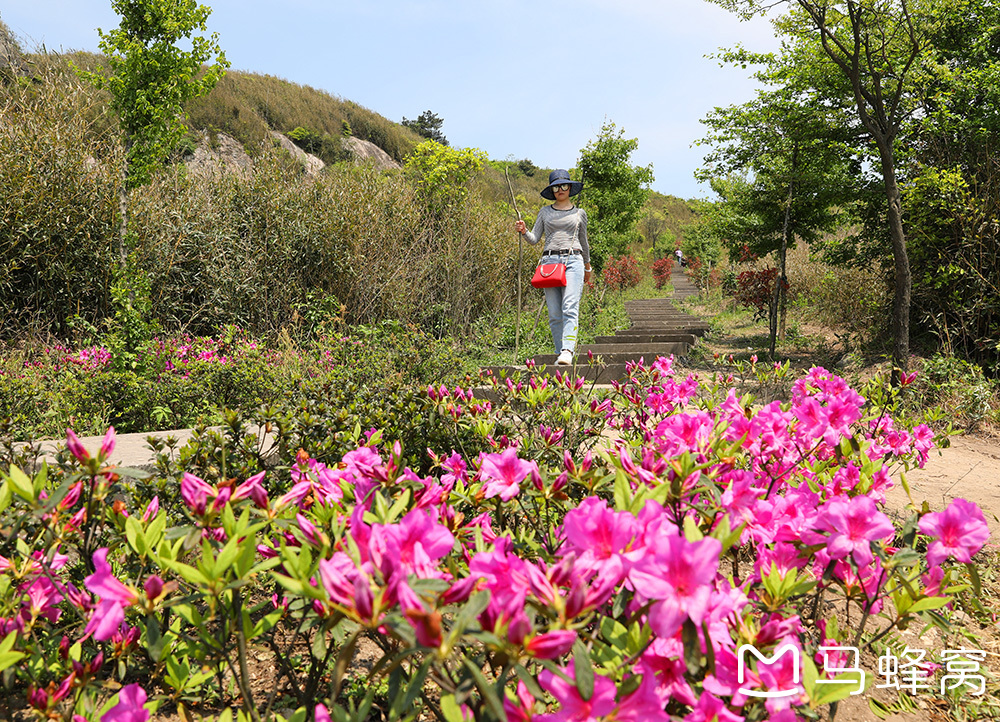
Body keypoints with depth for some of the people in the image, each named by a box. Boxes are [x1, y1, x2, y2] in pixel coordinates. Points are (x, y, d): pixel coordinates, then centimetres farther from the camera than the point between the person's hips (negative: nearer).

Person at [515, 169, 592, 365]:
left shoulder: (579, 213, 15)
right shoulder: (545, 212, 16)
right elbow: (534, 239, 11)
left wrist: (588, 266, 33)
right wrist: (523, 231, -10)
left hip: (573, 260, -1)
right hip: (549, 261, 2)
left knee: (570, 308, -18)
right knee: (554, 314, -2)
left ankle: (567, 352, -29)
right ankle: (560, 352, 5)